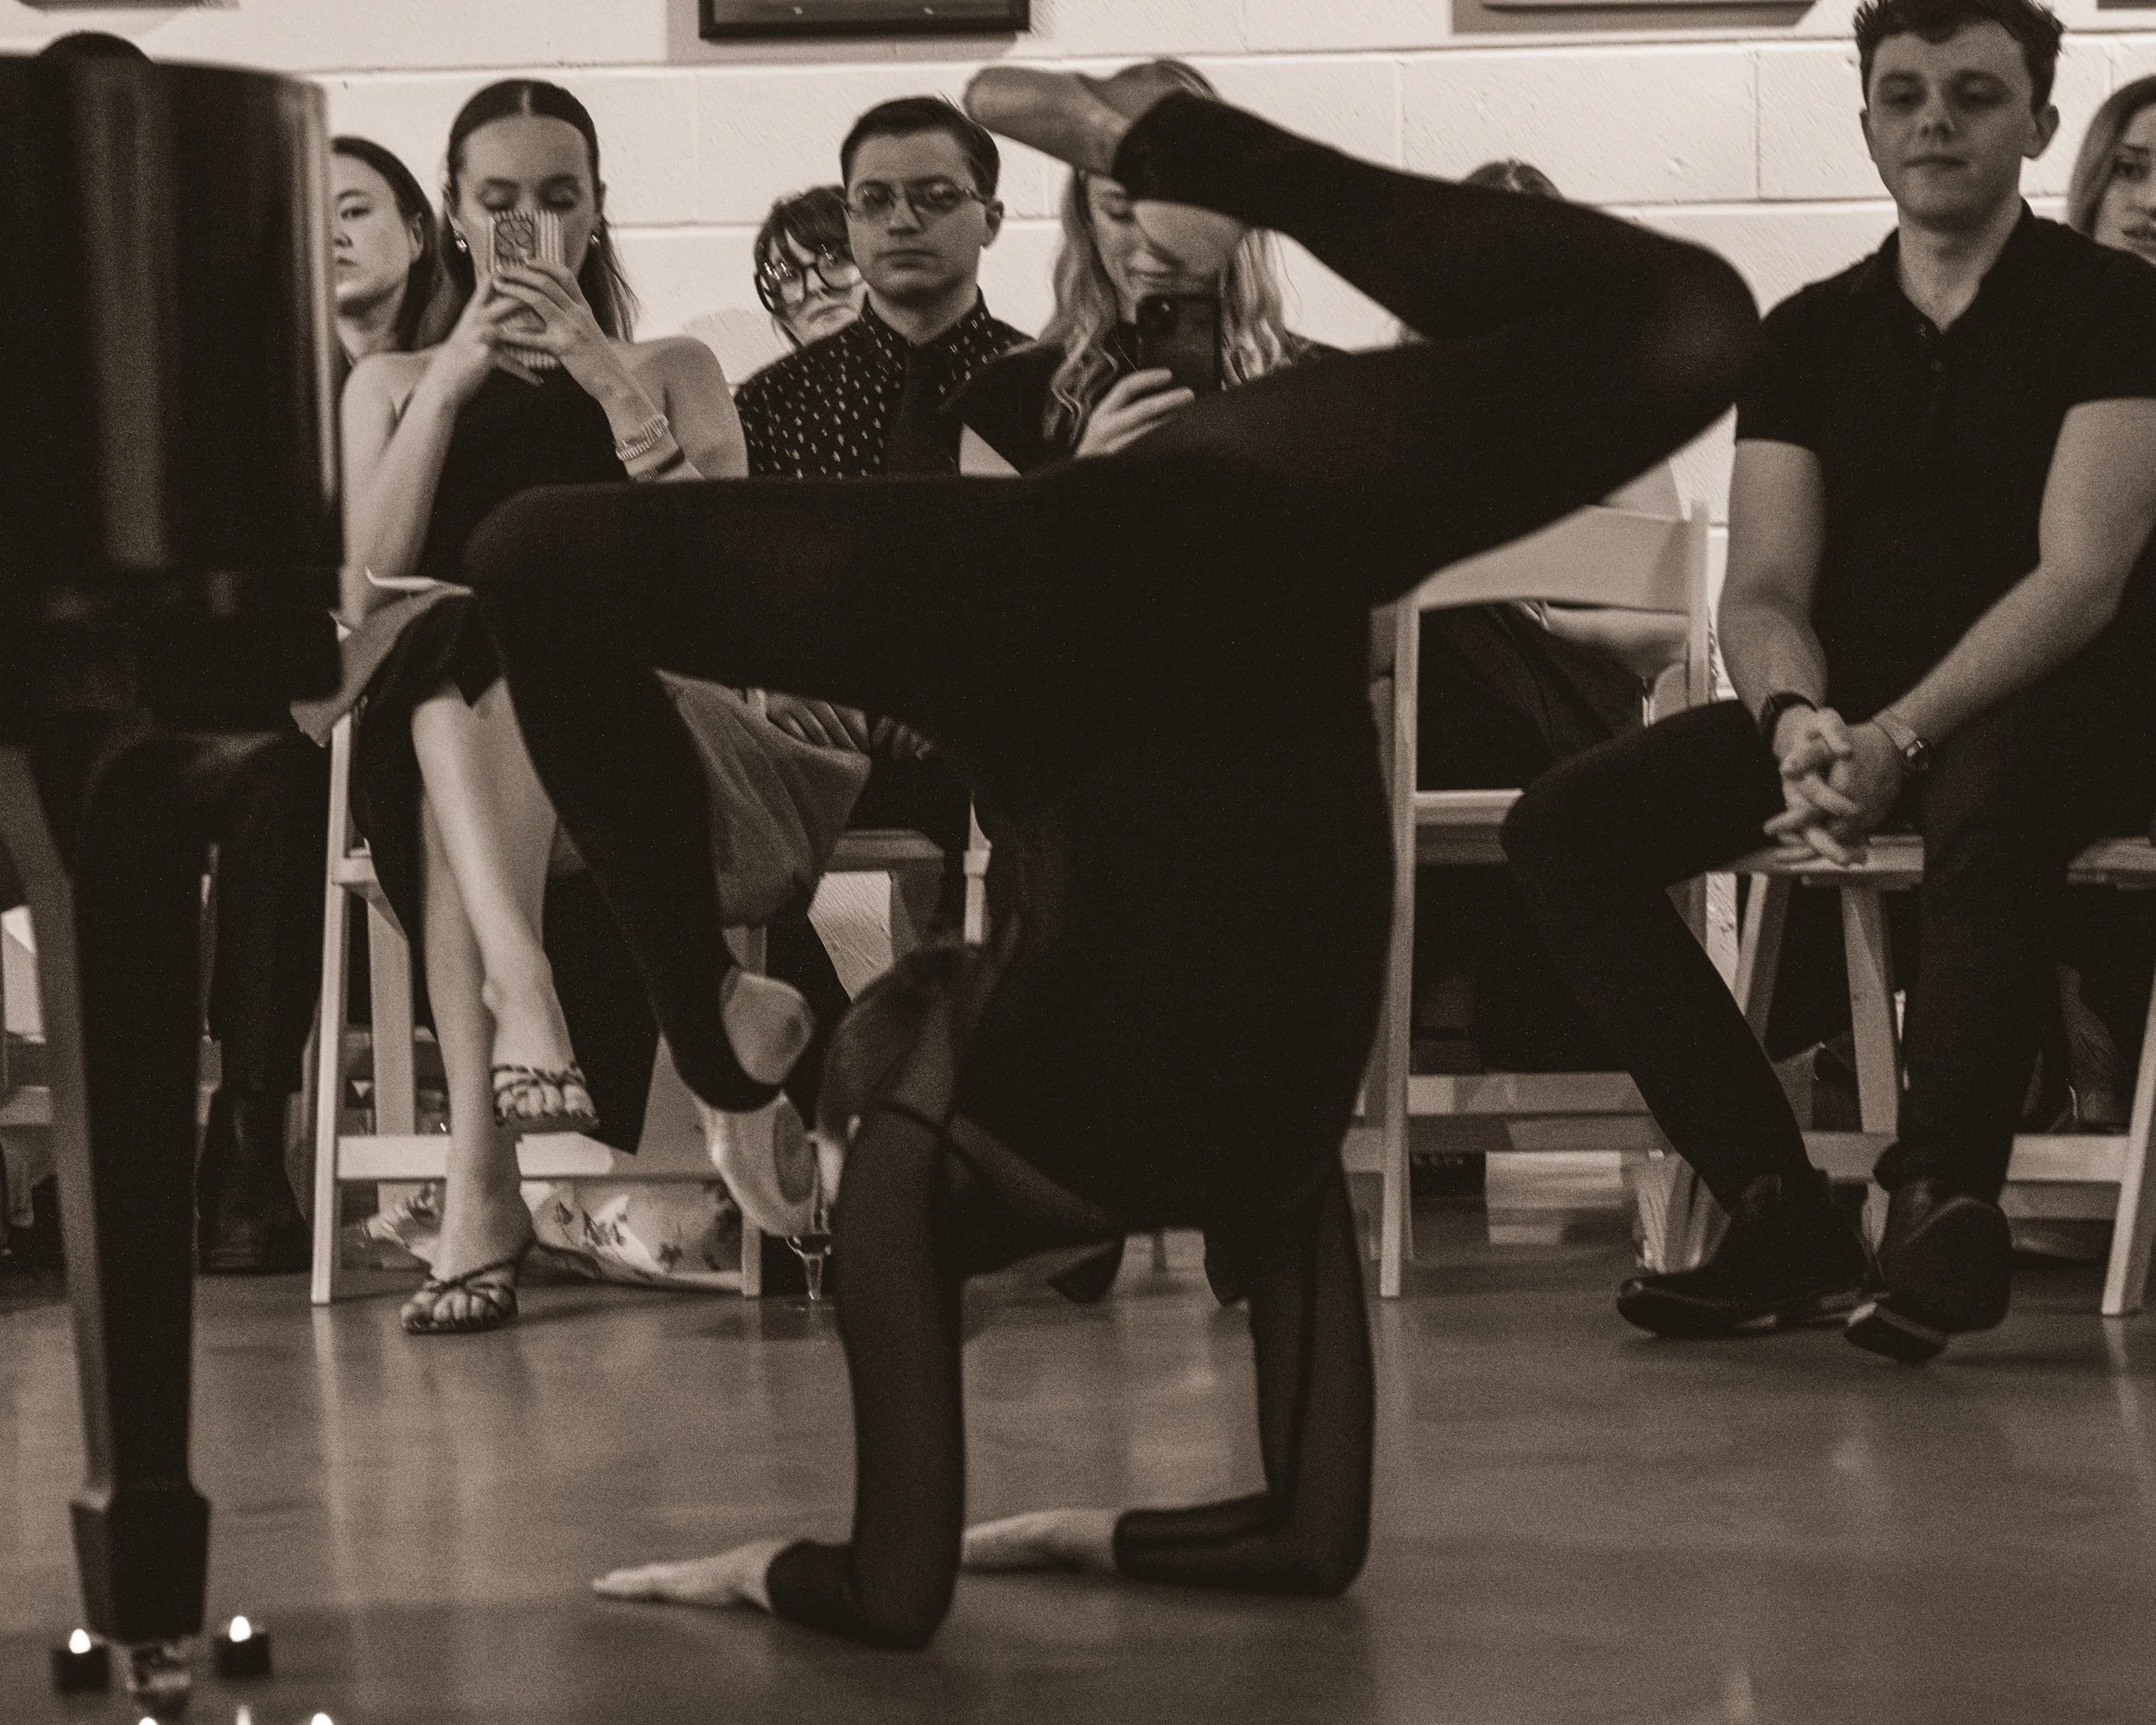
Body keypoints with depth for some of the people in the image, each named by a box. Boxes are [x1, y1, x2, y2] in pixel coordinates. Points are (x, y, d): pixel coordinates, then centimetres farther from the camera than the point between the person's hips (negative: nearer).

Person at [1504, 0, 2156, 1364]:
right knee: (1566, 825, -16)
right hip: (1855, 709, 5)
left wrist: (1898, 740, -27)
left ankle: (1946, 1203, -26)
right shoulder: (1811, 335, 11)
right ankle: (1783, 1219, -20)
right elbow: (1763, 592, 3)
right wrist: (1798, 722, -21)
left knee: (1986, 793, -42)